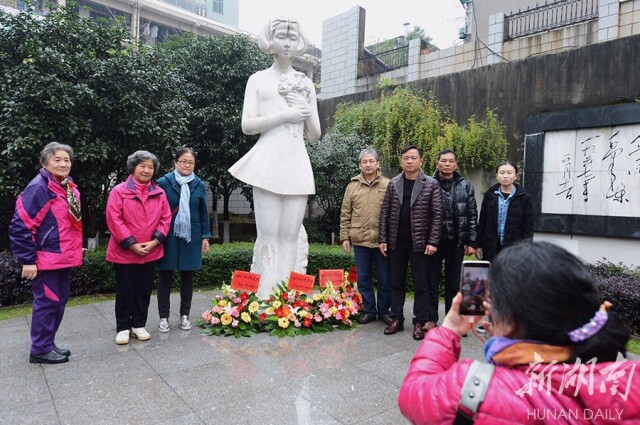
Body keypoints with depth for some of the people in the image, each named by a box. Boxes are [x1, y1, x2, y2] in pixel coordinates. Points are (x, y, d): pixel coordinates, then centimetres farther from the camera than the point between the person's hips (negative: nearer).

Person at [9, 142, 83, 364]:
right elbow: (20, 227, -18)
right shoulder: (38, 188, -15)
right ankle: (40, 350, 15)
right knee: (47, 302, 0)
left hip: (64, 257, 9)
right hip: (46, 259, -8)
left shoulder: (70, 188, 11)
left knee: (59, 301, 15)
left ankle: (48, 344, 29)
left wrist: (76, 249, 18)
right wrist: (28, 260, -18)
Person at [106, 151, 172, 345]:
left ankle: (139, 325, 26)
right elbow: (114, 220, -12)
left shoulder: (159, 193, 5)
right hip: (125, 252, -3)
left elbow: (165, 218, 4)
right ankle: (123, 327, 21)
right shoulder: (119, 191, -6)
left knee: (144, 290, 12)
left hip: (151, 252, 3)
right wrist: (131, 244, -16)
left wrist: (155, 241, -10)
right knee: (125, 291, 7)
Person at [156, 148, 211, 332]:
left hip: (190, 237, 2)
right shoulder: (163, 183, -5)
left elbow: (204, 213, 8)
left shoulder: (199, 185, 4)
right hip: (168, 237, -2)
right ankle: (163, 317, 20)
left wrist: (205, 236, 5)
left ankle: (185, 315, 24)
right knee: (165, 277, 7)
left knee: (187, 276, 10)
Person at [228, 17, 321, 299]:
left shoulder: (306, 84, 20)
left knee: (290, 238, 0)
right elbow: (247, 125, -1)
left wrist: (307, 113, -1)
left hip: (297, 165, 3)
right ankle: (263, 301, -3)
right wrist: (285, 115, -8)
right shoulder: (258, 79, 12)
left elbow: (314, 136, 17)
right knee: (268, 236, -9)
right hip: (269, 162, -3)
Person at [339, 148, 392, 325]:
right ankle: (369, 311, 24)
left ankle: (384, 310, 24)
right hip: (360, 240, 2)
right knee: (363, 278, 10)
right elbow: (345, 214, 7)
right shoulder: (353, 185, 6)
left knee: (385, 279, 8)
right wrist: (345, 237, 2)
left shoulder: (387, 185, 0)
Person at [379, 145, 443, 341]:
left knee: (422, 285, 5)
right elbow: (385, 213, 6)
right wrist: (383, 239, 1)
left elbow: (437, 215, -5)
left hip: (420, 242, -3)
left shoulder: (431, 184, -2)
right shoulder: (393, 184, 6)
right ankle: (397, 319, 22)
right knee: (396, 282, 11)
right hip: (396, 242, 3)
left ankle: (420, 322, 15)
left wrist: (432, 242, -12)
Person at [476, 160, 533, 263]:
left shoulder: (524, 198, 0)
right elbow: (482, 223, 8)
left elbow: (528, 228, 0)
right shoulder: (489, 195, 6)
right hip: (490, 248, 2)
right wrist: (479, 246, 5)